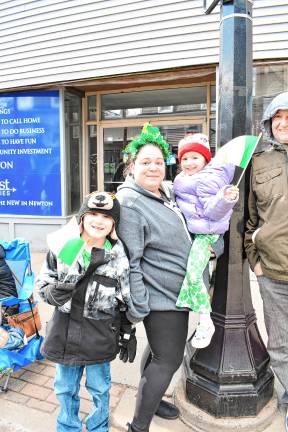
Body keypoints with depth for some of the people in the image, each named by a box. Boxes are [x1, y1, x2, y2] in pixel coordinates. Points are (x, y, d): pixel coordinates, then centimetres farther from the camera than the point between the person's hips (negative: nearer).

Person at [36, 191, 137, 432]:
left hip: (100, 337, -1)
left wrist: (128, 336, 2)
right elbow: (43, 282, 1)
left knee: (99, 388, 20)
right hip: (65, 332, 2)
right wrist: (53, 293, -21)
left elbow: (126, 302, -2)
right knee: (65, 388, 22)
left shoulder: (118, 256, -10)